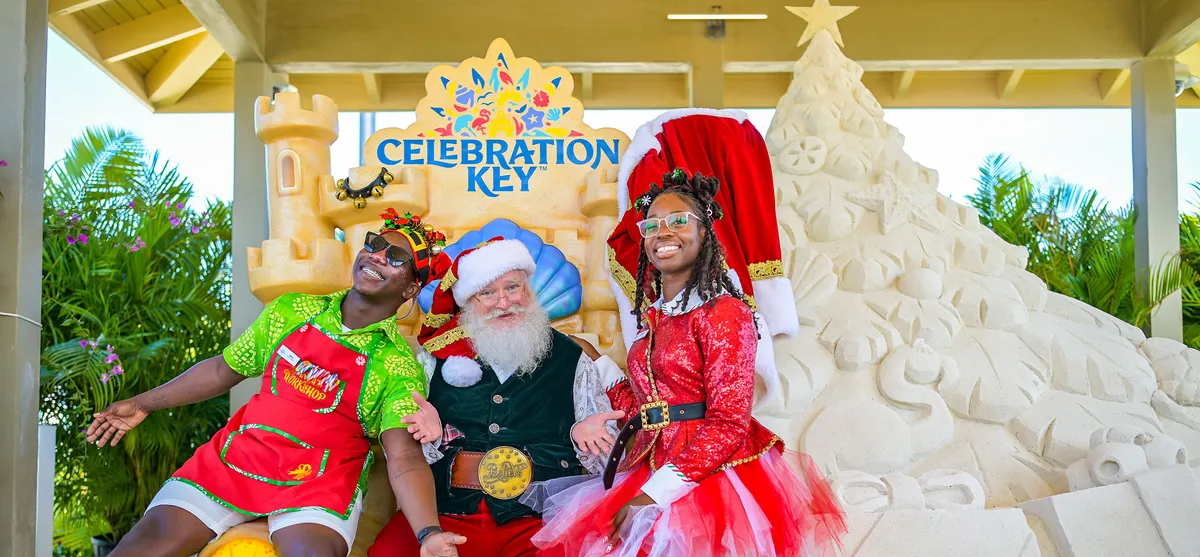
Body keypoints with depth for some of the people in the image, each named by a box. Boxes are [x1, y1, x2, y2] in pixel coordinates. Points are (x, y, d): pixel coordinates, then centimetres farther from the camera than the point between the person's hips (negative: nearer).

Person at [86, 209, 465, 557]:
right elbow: (224, 370, 19)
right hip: (237, 456, 4)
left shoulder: (399, 368, -6)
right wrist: (142, 404, 22)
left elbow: (405, 460, -17)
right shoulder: (292, 311, 7)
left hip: (317, 482, -4)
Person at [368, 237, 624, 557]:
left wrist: (583, 435, -9)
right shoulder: (436, 359, 11)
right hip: (447, 512, 1)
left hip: (537, 517, 0)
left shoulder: (570, 358, 11)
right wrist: (433, 434, -8)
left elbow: (605, 458, 12)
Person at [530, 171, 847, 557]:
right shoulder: (652, 317, 13)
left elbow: (728, 424, -14)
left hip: (714, 478, -6)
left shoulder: (724, 313, -9)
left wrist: (654, 495, -19)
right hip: (653, 472, 6)